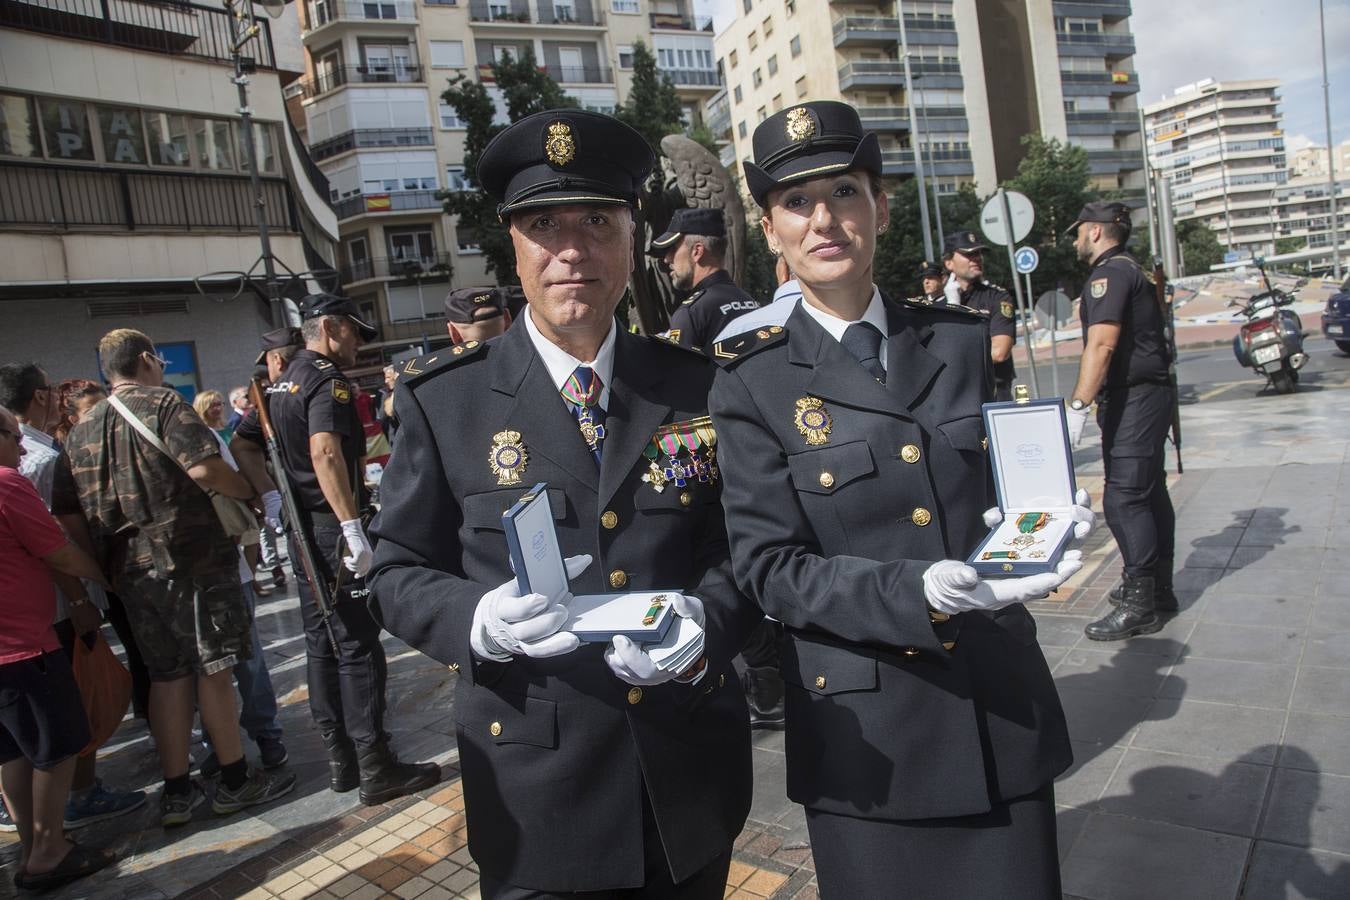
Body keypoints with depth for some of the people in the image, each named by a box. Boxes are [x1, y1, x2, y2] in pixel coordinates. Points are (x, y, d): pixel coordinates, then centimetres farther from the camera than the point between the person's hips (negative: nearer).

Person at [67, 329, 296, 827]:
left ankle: (176, 792, 19)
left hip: (131, 568, 6)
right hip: (191, 558, -6)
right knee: (213, 668, 3)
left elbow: (81, 509, 13)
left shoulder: (82, 428, 13)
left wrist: (104, 568, 21)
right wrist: (252, 490, -6)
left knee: (167, 676, 13)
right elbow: (204, 468, -21)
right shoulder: (164, 403, -7)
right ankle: (235, 781, 12)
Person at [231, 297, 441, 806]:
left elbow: (242, 444, 18)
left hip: (300, 529, 10)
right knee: (358, 648, -4)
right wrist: (353, 526, -30)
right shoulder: (328, 379, -13)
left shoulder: (280, 384, 15)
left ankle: (339, 760, 23)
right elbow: (325, 451, -28)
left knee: (322, 645, 13)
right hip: (333, 530, -9)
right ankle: (375, 769, 3)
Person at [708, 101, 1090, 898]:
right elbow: (770, 567, -12)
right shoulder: (754, 382, -8)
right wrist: (915, 593, -26)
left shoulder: (964, 341, 4)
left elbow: (1003, 482, 12)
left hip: (1004, 707, 4)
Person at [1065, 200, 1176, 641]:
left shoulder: (1109, 274, -13)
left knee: (1123, 498, -10)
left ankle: (1140, 604, -6)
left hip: (1131, 400, -11)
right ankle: (1158, 587, 24)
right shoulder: (1135, 271, 20)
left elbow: (1102, 344, -25)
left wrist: (1078, 406, -29)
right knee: (1149, 491, 15)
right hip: (1150, 394, 11)